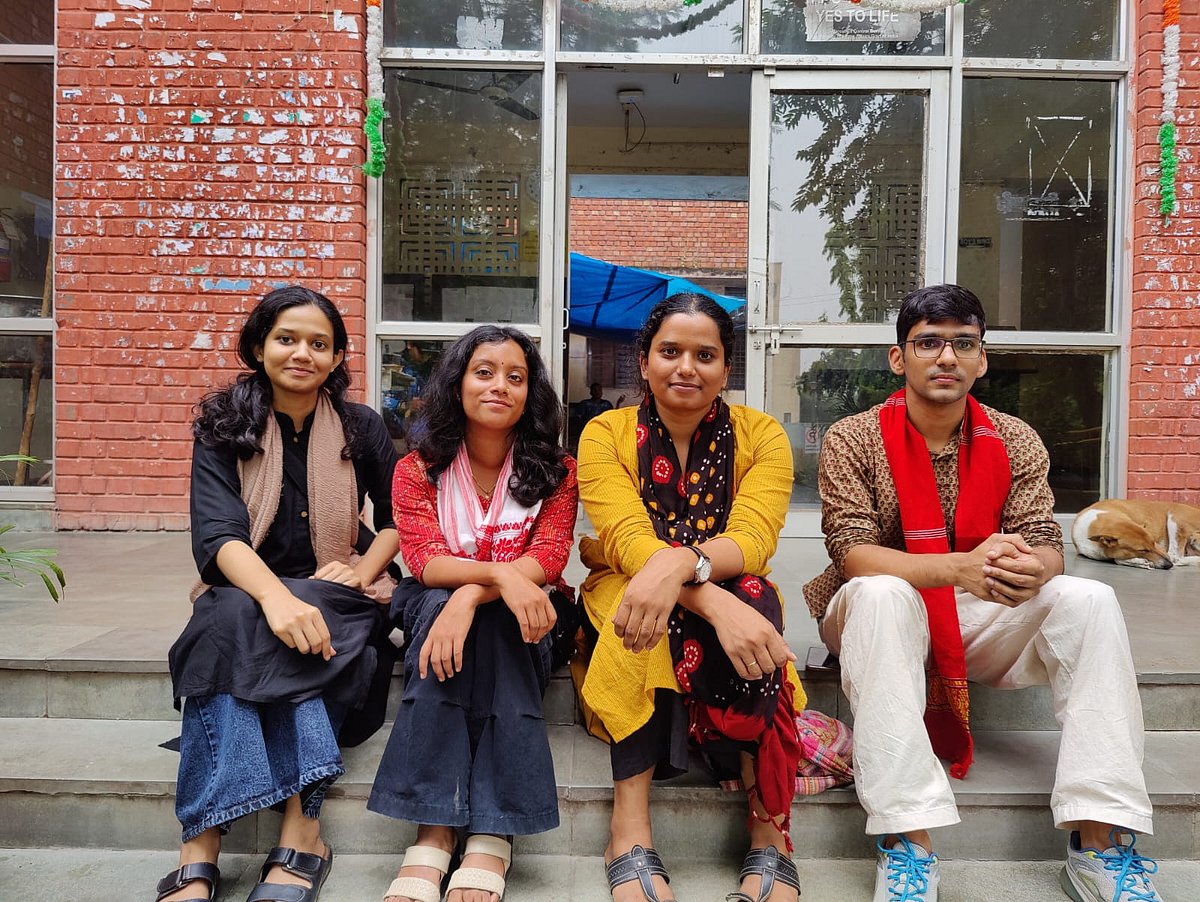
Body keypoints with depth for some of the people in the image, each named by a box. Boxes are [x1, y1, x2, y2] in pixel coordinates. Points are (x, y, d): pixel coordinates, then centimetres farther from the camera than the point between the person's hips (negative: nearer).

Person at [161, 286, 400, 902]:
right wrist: (276, 596, -35)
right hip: (245, 589, 1)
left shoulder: (361, 428, 5)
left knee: (239, 629, -32)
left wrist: (363, 570, -12)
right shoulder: (223, 428, 1)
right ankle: (302, 830, -41)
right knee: (233, 617, -36)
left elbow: (397, 519, 11)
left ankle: (201, 850, -34)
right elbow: (215, 534, -14)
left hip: (337, 595, 0)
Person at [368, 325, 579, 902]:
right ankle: (433, 830, -38)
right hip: (435, 604, 1)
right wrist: (502, 574, -36)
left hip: (523, 615, 0)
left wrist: (471, 596, -34)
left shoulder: (555, 470, -2)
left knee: (490, 624, -34)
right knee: (436, 606, -34)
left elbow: (548, 557, -16)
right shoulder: (418, 469, -1)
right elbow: (424, 561, -15)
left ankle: (492, 834, -37)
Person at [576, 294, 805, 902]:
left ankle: (769, 831, -28)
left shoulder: (761, 435, -2)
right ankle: (630, 830, -31)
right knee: (643, 608, -35)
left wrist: (681, 561, -42)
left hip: (733, 598, 1)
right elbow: (627, 540, -20)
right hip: (626, 590, 0)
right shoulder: (606, 434, -5)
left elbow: (752, 538, -18)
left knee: (750, 597, -33)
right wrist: (714, 602, -39)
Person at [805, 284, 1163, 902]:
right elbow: (852, 553, -20)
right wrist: (960, 567, -37)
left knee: (1089, 601, -21)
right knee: (880, 595, -37)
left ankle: (1098, 845, -22)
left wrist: (1031, 569, -34)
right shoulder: (851, 440, -9)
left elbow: (1046, 544, -7)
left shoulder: (1015, 441, 2)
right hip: (879, 618, -3)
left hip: (980, 620, 4)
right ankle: (908, 843, -37)